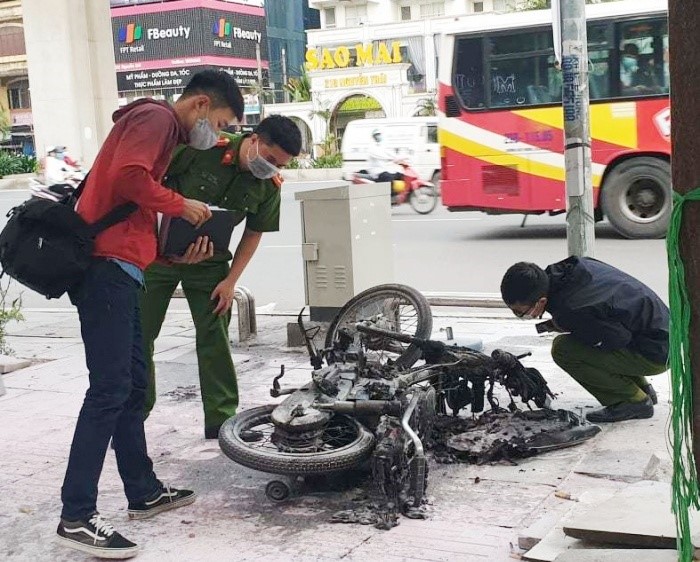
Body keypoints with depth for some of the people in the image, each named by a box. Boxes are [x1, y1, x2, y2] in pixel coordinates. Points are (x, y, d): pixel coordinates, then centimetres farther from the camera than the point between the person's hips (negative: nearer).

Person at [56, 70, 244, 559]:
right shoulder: (157, 117, -5)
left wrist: (180, 252, 10)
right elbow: (127, 176, -23)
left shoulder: (163, 132, 26)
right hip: (108, 266, -11)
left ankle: (144, 493, 23)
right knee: (110, 389, -12)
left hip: (118, 269, 11)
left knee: (133, 384, 14)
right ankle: (77, 517, -10)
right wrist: (181, 205, -10)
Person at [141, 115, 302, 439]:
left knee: (214, 336, 0)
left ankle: (221, 420, 10)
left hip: (208, 263, 3)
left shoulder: (269, 186, -10)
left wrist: (231, 280, -5)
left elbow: (253, 235, 1)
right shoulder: (202, 146, -23)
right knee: (139, 333, 2)